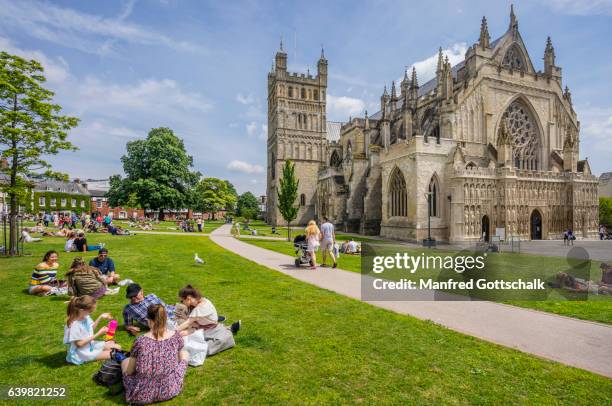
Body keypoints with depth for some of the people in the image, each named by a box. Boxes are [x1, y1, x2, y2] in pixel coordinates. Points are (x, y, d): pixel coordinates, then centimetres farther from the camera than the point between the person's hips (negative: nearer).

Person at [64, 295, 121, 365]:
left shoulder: (86, 317, -5)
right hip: (81, 353, -8)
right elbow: (80, 344, -25)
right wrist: (98, 334, -25)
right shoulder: (74, 325, -30)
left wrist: (100, 317, 0)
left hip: (90, 345, 8)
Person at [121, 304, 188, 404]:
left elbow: (128, 372, -3)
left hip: (142, 395, 0)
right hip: (170, 390, 0)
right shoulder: (176, 336, -9)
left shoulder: (141, 341, -15)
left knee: (125, 361, 25)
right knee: (185, 354, 23)